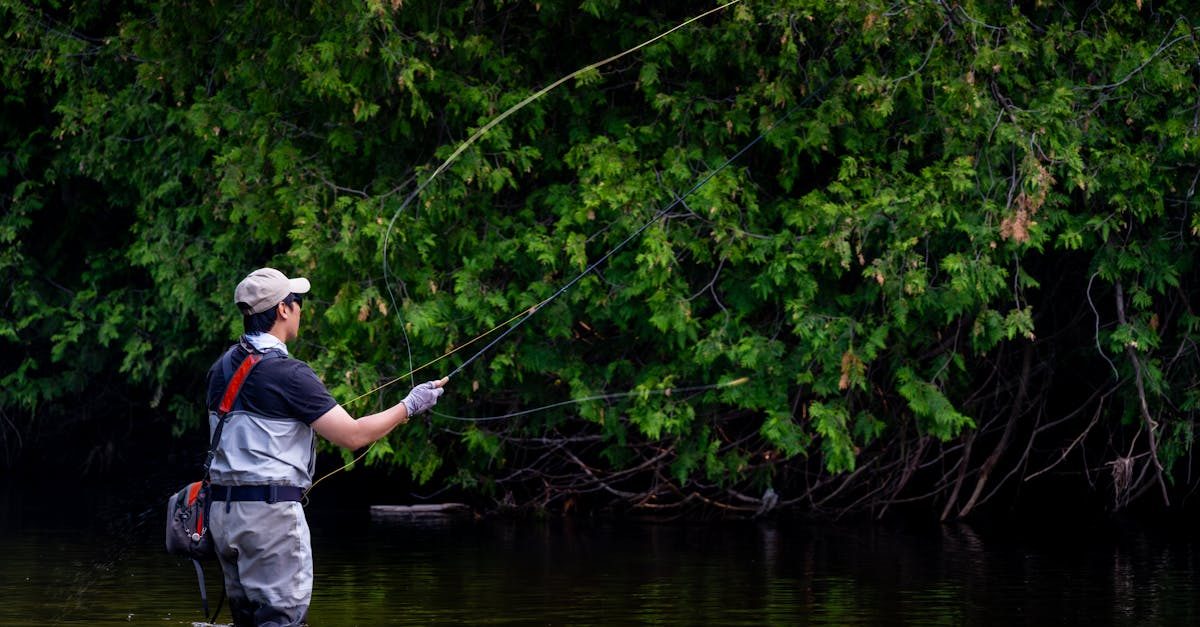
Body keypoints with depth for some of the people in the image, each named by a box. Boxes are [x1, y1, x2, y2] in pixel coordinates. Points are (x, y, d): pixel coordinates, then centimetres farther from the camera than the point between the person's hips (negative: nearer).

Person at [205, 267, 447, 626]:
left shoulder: (222, 369, 11)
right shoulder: (288, 374, -13)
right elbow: (353, 436, -13)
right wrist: (409, 406, 1)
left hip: (223, 510, 8)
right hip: (270, 510, -8)